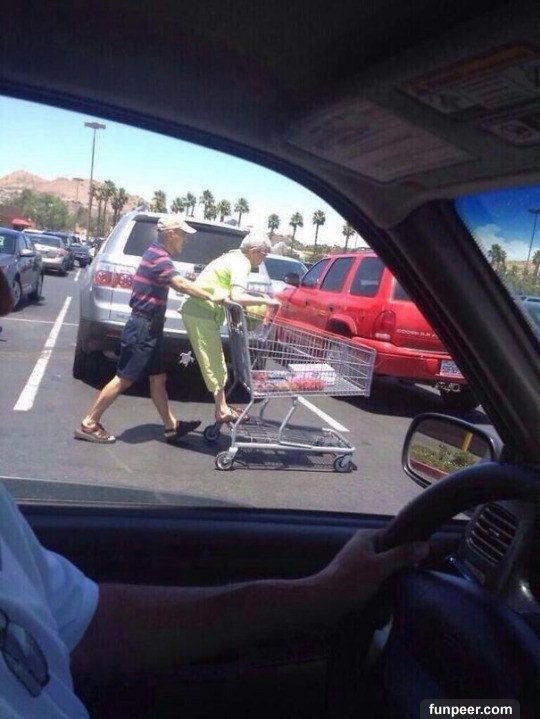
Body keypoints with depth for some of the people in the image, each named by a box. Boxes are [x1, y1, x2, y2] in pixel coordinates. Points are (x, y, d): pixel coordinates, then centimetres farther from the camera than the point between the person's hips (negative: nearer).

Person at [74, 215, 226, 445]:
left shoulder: (158, 253, 13)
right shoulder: (158, 256, -18)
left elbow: (176, 284, 19)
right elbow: (181, 284, -32)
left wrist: (205, 296, 12)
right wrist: (211, 297, -31)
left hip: (150, 327, 10)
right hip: (142, 327, -10)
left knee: (158, 378, 13)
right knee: (124, 379, -4)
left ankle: (172, 426, 21)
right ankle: (88, 424, 6)